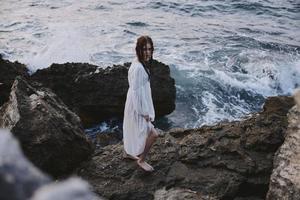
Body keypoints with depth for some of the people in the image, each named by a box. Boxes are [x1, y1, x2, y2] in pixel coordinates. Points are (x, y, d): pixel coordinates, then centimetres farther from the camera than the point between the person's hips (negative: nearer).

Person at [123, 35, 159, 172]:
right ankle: (141, 160, 17)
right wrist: (143, 112, -19)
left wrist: (145, 109, 19)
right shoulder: (138, 68, -29)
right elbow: (135, 91, -26)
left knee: (133, 130, 27)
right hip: (138, 106, -10)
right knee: (153, 134, -1)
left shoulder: (140, 63, 1)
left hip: (138, 104, 10)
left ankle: (128, 152, 48)